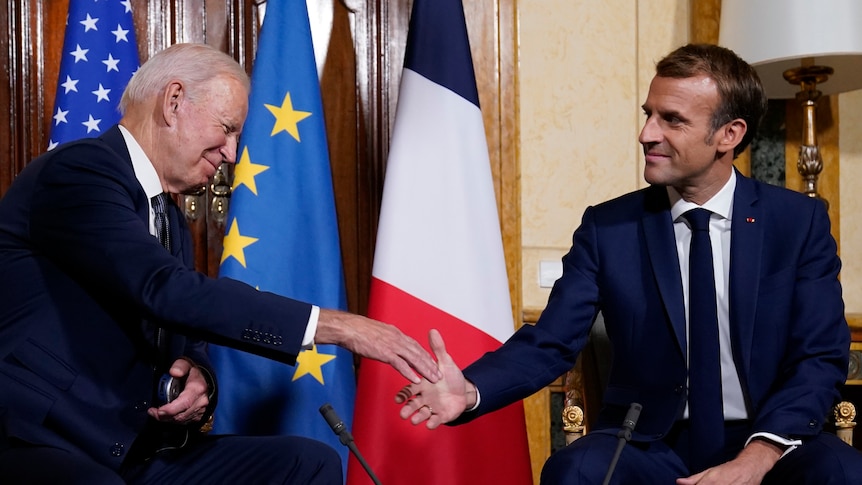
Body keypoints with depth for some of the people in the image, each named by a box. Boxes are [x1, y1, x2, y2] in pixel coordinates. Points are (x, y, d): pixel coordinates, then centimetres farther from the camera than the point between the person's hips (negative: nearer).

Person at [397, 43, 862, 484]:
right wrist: (471, 391, -25)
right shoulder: (607, 228, 2)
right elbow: (550, 342, -4)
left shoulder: (800, 222, 1)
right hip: (651, 444, 0)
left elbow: (821, 358, -3)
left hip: (764, 443, 0)